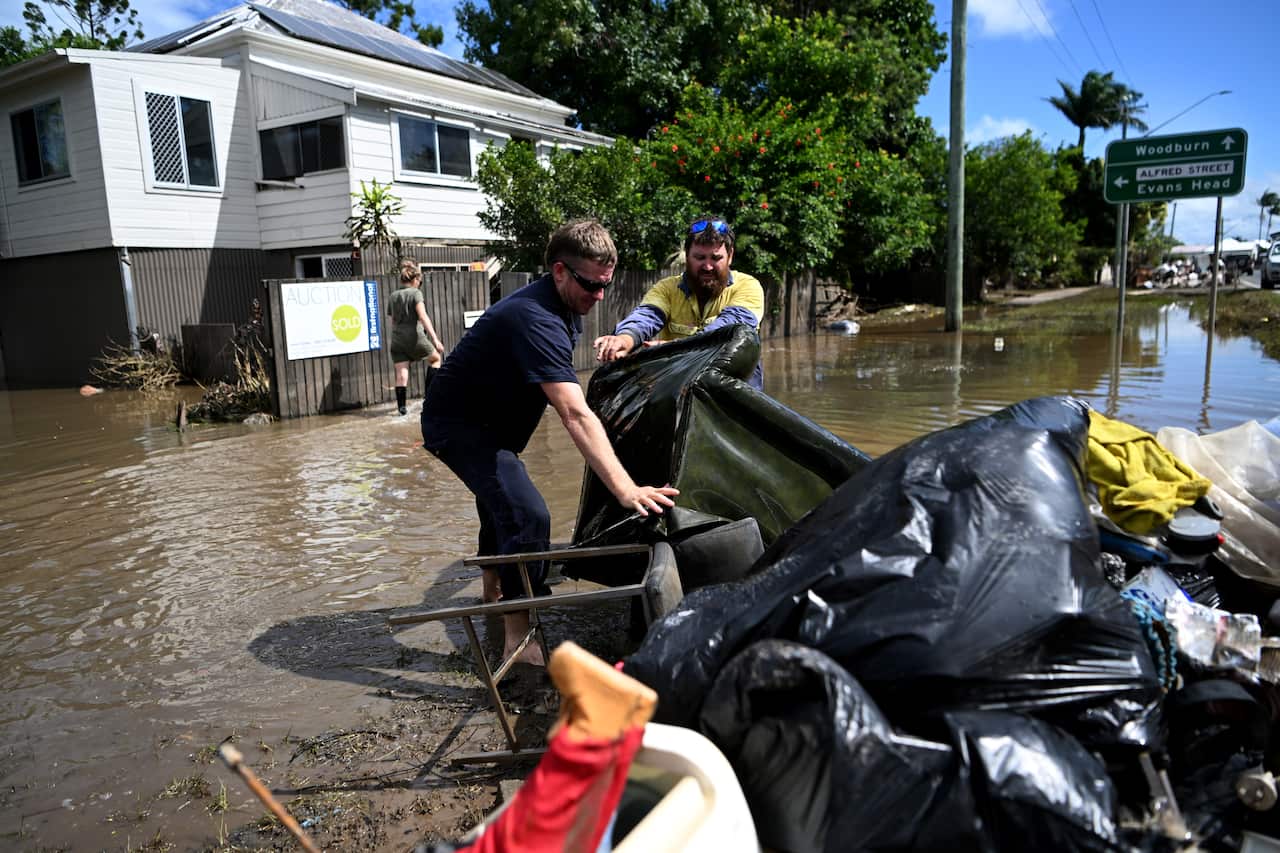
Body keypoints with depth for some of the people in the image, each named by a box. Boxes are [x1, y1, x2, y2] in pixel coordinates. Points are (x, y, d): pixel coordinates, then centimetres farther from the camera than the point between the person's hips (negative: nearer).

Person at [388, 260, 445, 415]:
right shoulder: (415, 293, -4)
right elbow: (423, 317, -15)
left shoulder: (392, 297, 13)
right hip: (414, 337, -5)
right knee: (435, 358, 19)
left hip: (397, 339, 5)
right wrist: (435, 339, -18)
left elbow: (391, 321, 17)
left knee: (401, 374, 2)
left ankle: (401, 406, -5)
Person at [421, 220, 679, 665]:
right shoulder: (535, 319, -33)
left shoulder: (565, 309, -1)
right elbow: (576, 415, -44)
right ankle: (519, 639, -14)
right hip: (456, 423, -11)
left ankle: (493, 596, 50)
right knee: (527, 515, -23)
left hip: (489, 420, 11)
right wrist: (624, 489, -48)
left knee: (501, 504, 26)